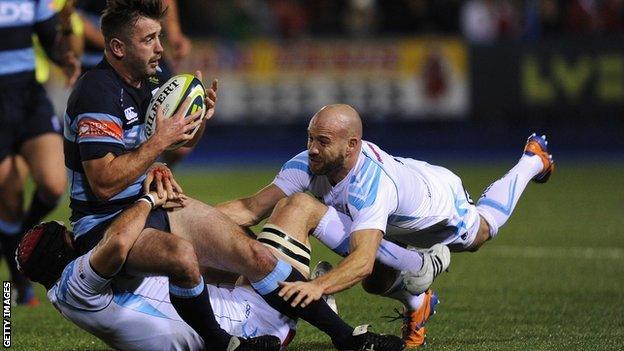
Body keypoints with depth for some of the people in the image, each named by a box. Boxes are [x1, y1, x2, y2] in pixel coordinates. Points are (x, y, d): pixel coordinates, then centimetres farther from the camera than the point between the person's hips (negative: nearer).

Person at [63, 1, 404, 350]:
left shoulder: (148, 80, 6)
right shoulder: (97, 94, -22)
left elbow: (173, 147, 23)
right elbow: (104, 184, -28)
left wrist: (198, 121, 2)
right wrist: (160, 139, -25)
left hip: (152, 204, 9)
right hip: (104, 225, -9)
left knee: (253, 253, -2)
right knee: (181, 254, -38)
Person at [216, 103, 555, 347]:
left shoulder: (372, 184, -52)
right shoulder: (308, 164, -34)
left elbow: (363, 260, -63)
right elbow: (252, 208, -36)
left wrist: (317, 286, -80)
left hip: (443, 200, -4)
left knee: (481, 229, 28)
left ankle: (533, 161, 52)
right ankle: (416, 302, 34)